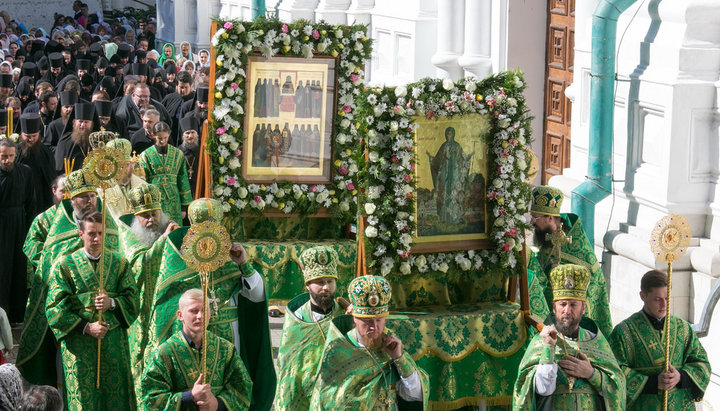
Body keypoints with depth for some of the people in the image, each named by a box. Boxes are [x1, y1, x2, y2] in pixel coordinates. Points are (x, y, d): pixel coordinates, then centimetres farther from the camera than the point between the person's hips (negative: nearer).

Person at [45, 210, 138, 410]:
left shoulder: (119, 263, 9)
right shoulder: (64, 265, 1)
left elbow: (132, 298, 5)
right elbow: (55, 308, -4)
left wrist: (112, 303, -15)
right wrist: (86, 327, -13)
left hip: (115, 344, 2)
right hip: (79, 341, -2)